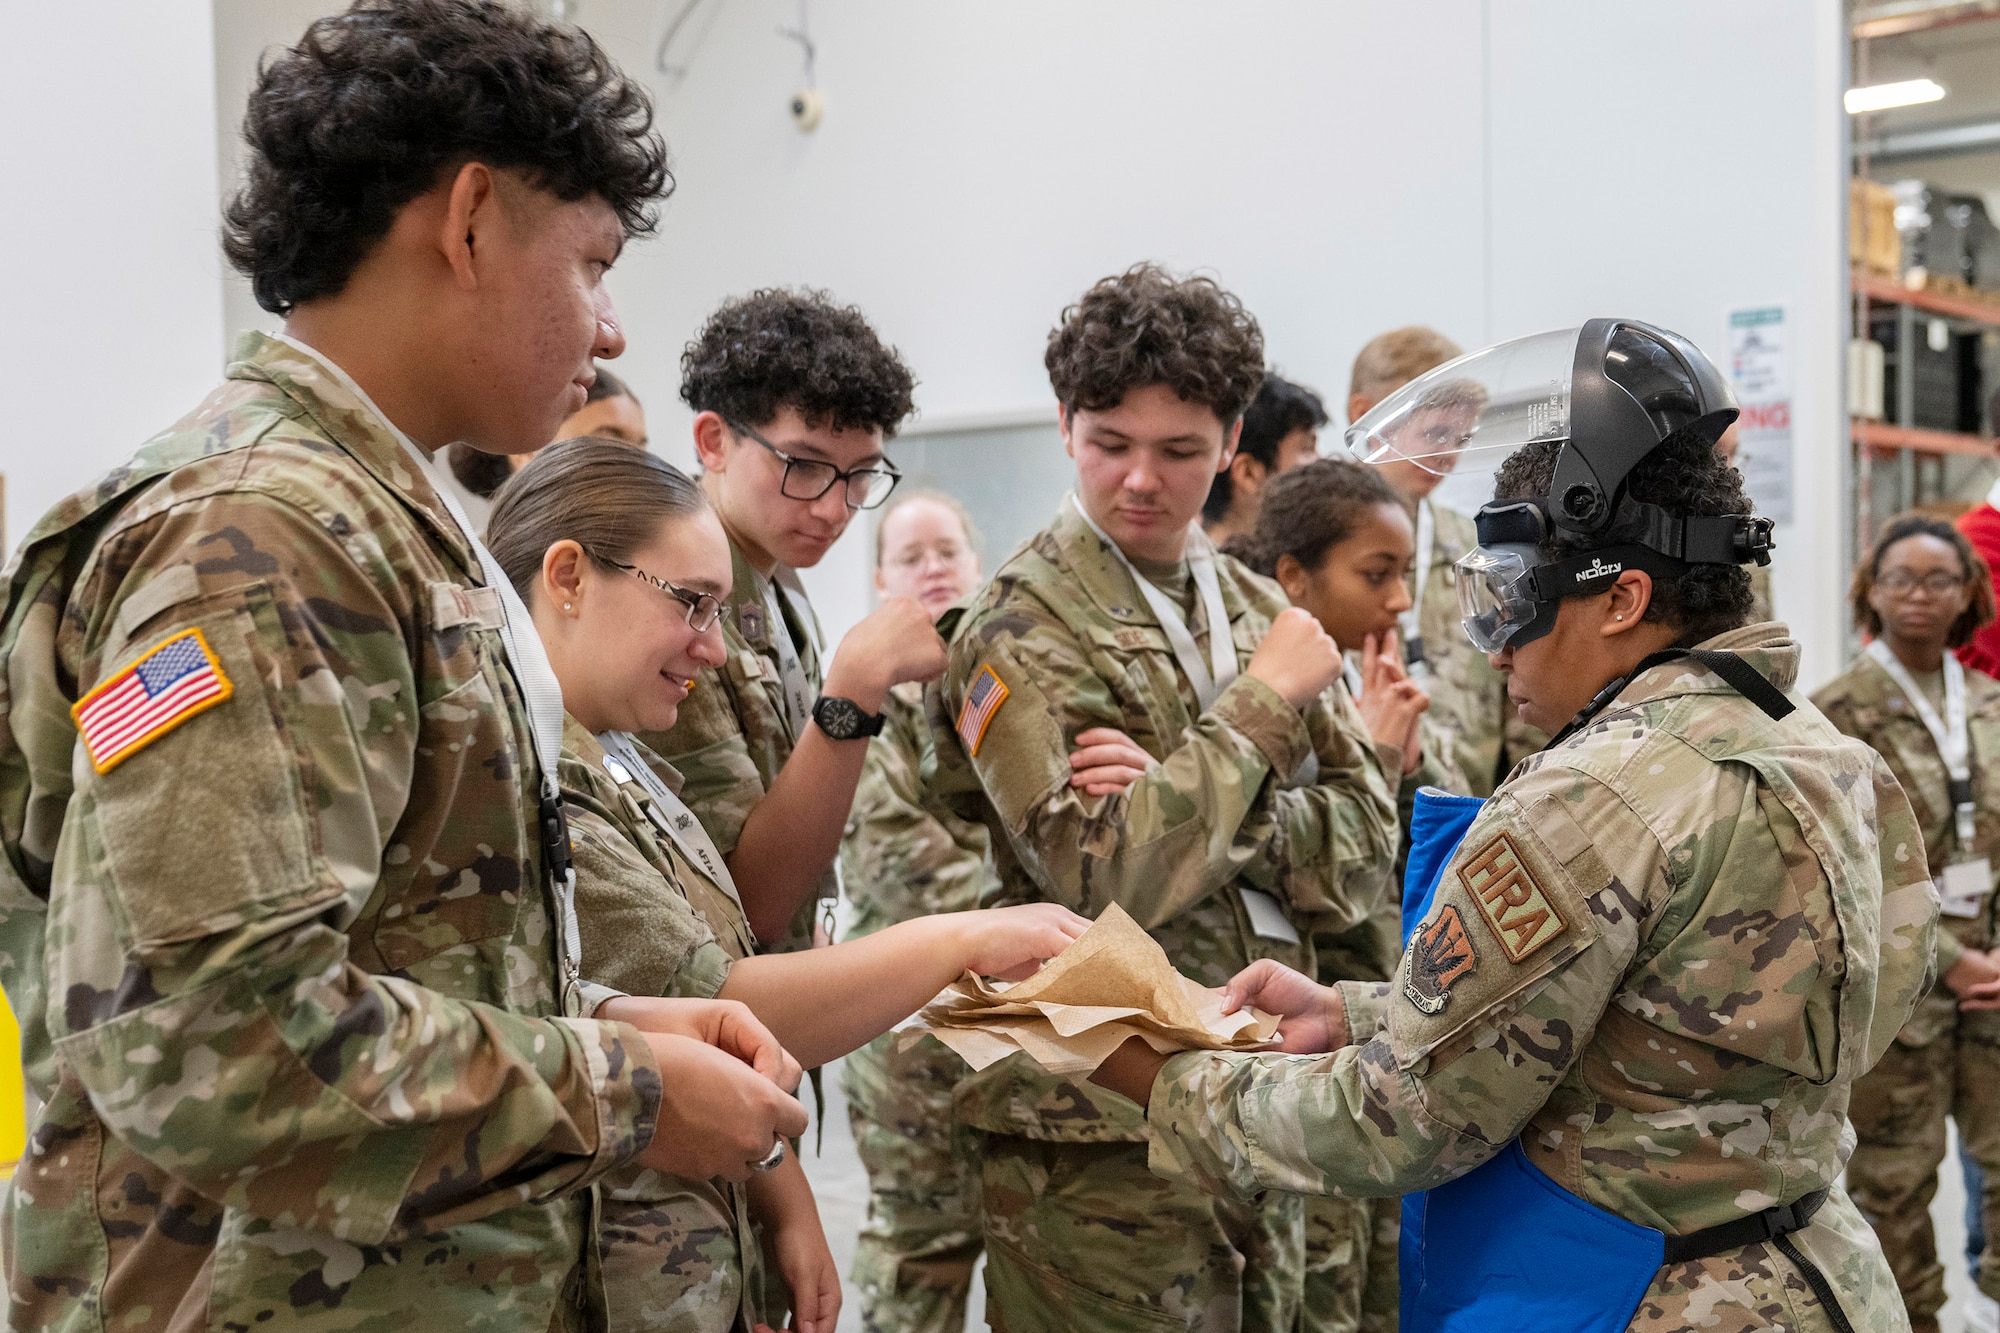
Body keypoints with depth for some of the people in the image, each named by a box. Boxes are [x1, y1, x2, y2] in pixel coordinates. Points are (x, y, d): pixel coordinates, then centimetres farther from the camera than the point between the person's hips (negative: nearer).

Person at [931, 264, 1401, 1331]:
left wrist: (1191, 800, -15)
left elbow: (1363, 851, 2)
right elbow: (1109, 880, -21)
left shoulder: (1262, 611, 10)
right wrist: (1261, 704, -13)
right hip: (1098, 1139, -6)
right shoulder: (1023, 631, -9)